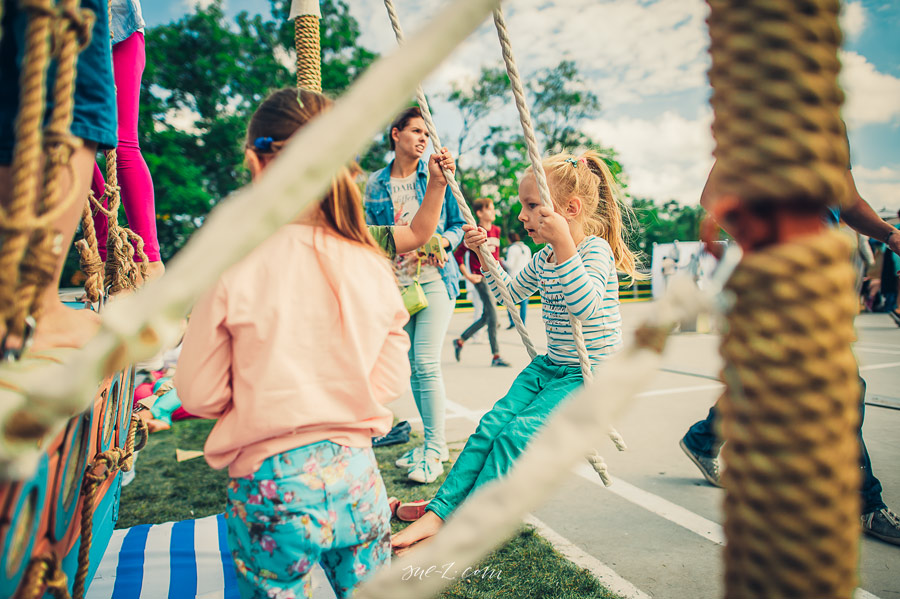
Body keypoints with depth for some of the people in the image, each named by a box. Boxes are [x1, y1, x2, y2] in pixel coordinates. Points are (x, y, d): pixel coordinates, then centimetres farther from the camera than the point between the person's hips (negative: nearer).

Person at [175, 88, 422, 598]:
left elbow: (201, 394, -7)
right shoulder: (371, 265, -5)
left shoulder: (233, 264, -13)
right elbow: (393, 379, 0)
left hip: (272, 484, -2)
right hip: (358, 473, 3)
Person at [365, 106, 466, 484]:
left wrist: (444, 240, -12)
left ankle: (435, 450, -1)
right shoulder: (375, 183, 9)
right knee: (411, 366, 7)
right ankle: (431, 442, 21)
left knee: (426, 363, -12)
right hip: (395, 283, 3)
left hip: (435, 278, -3)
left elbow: (458, 224, 8)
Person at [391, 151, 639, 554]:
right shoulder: (544, 259, 9)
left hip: (590, 374, -8)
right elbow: (511, 292, 26)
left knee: (516, 435, -21)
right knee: (491, 426, -11)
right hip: (550, 367, 8)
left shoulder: (596, 249, -15)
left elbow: (586, 305, -34)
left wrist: (562, 242, -38)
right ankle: (438, 511, -11)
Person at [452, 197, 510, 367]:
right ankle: (496, 356, -5)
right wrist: (468, 276, -10)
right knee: (492, 313, -11)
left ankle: (460, 340, 30)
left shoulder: (496, 230, 10)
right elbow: (458, 254, -9)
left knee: (486, 317, 12)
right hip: (481, 277, -7)